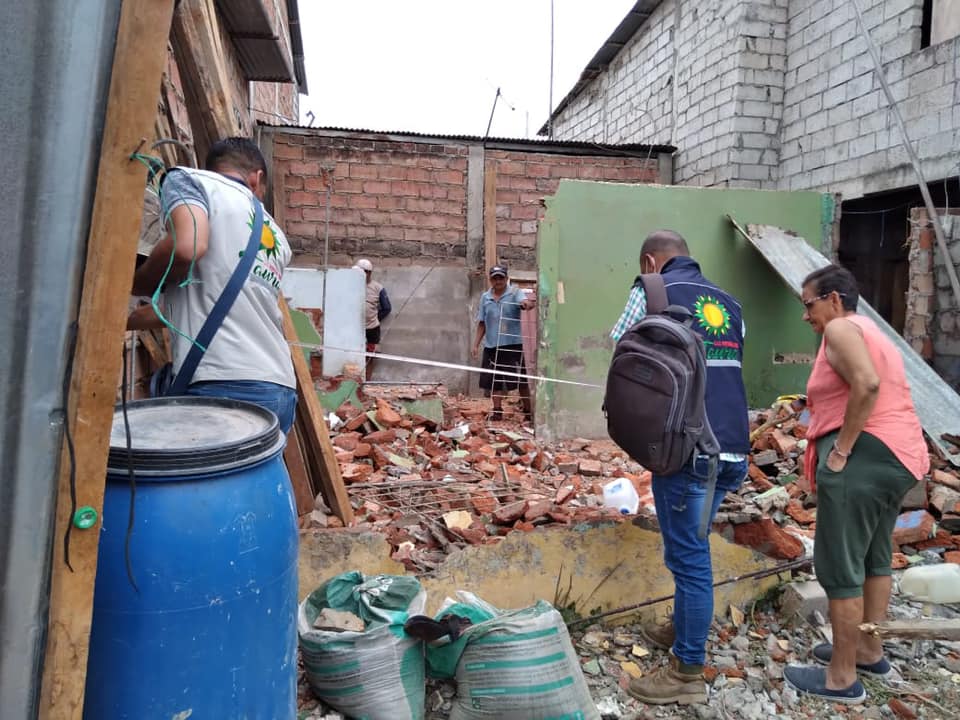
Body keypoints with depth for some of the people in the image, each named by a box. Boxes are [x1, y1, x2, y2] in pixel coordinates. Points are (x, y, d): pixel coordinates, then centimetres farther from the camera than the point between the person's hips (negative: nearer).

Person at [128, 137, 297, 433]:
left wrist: (136, 284, 7)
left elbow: (187, 246, -13)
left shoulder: (189, 178, 9)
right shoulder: (275, 235, 26)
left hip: (225, 386, -7)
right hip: (280, 389, 7)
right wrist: (132, 320, 46)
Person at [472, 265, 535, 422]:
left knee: (520, 380, 1)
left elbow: (524, 301, -25)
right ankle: (497, 411, 21)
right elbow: (482, 323, 14)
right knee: (494, 380, 9)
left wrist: (528, 304, -48)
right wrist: (476, 344, 11)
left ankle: (528, 412, 12)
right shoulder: (485, 298, 10)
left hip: (512, 345, -4)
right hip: (491, 346, 4)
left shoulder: (515, 293, -3)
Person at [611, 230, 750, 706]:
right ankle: (681, 631, 37)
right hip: (733, 449, 7)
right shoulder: (729, 303, 17)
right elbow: (728, 368, 19)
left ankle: (688, 673, 12)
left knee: (689, 556, 1)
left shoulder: (652, 291, -1)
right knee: (689, 547, 22)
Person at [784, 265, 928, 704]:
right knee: (874, 558, 20)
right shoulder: (872, 333, 22)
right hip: (899, 456, 11)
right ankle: (869, 651, 34)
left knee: (839, 566, -3)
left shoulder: (841, 328, -7)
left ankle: (842, 677, 5)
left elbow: (867, 384, -24)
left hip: (863, 455, -11)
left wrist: (841, 448, -20)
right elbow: (878, 389, 19)